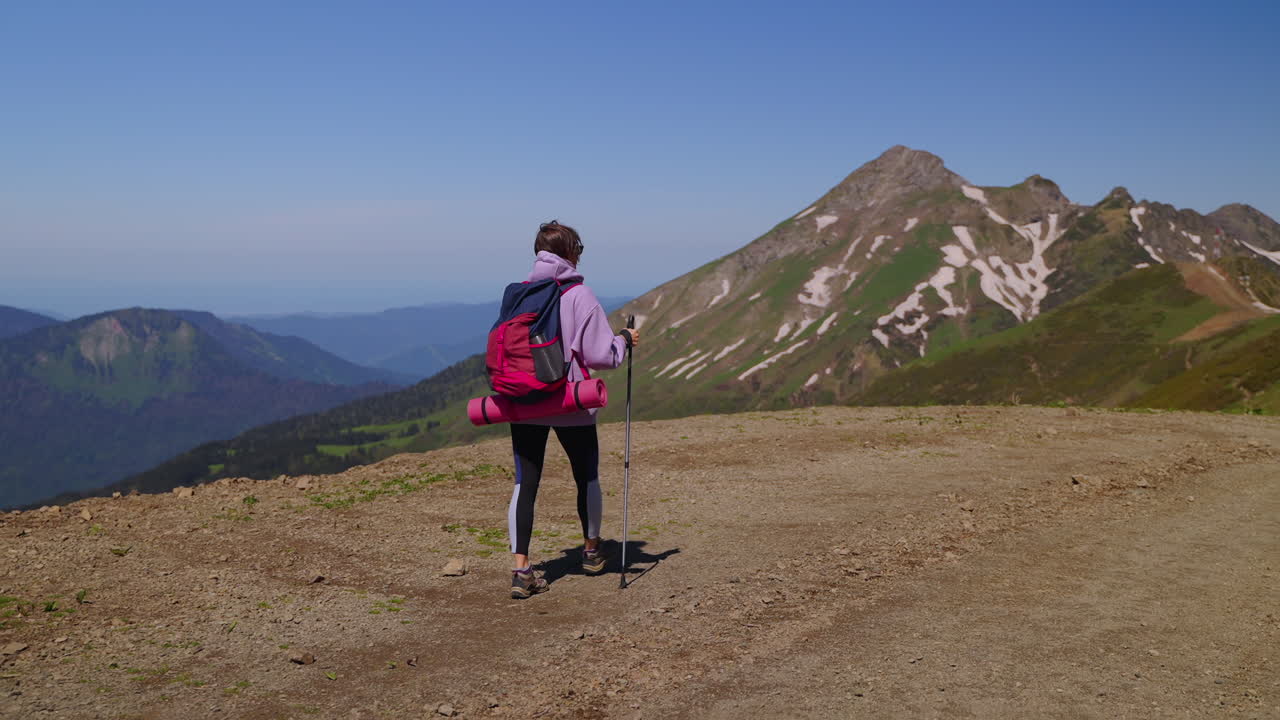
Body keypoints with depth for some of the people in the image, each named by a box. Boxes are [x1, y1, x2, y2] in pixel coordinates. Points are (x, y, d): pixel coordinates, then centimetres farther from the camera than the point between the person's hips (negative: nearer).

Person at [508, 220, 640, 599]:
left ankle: (521, 569, -4)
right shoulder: (580, 296, -11)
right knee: (587, 477, 18)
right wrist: (624, 339, 6)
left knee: (525, 483, 4)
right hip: (571, 407, -3)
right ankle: (591, 551, 37)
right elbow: (600, 355, -13)